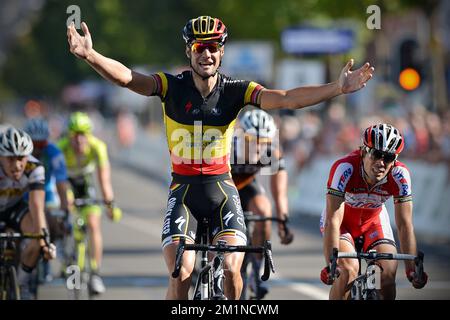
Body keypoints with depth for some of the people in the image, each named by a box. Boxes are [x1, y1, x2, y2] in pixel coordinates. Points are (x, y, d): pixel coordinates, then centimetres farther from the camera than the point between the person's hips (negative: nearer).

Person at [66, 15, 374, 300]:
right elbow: (126, 77, -23)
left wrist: (336, 89, -29)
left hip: (222, 190, 1)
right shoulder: (172, 87, -8)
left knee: (231, 269, -17)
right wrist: (90, 55, -42)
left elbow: (285, 99, -16)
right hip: (183, 190, -1)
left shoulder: (235, 90, -5)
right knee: (181, 276, -15)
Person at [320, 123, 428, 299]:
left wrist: (412, 268, -30)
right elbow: (333, 220, -38)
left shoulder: (400, 174, -28)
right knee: (349, 269, -27)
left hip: (373, 221, 3)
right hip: (341, 221, -3)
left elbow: (405, 225, -24)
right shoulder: (345, 168, -36)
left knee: (390, 271, -17)